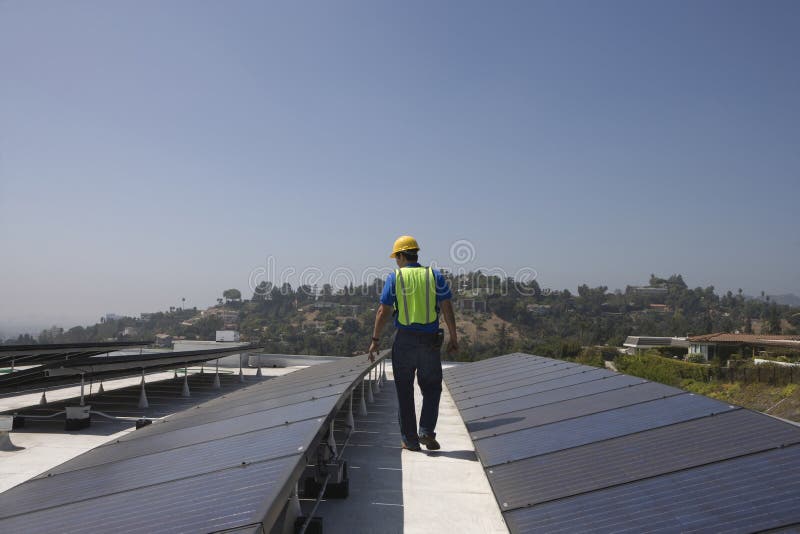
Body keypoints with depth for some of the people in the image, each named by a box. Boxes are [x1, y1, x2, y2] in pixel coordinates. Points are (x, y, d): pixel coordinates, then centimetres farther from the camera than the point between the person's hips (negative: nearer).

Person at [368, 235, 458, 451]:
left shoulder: (394, 278, -1)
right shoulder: (435, 276, 2)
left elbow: (384, 311, -3)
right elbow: (447, 309, -1)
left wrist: (375, 340, 3)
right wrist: (453, 338, 5)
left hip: (404, 340, -1)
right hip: (431, 340, 1)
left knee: (405, 391, 10)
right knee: (431, 388, 15)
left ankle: (410, 440, 13)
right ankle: (427, 431, 1)